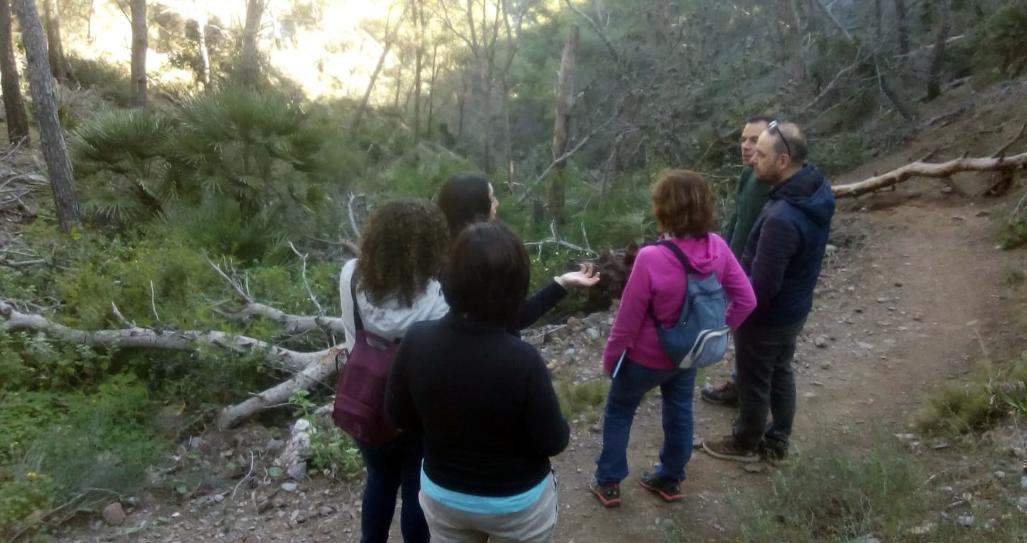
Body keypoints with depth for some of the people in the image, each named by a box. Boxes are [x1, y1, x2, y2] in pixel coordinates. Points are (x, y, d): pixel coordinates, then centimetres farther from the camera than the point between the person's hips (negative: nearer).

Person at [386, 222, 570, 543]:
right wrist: (561, 428, 2)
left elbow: (398, 415, -6)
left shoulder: (417, 341, -21)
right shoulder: (522, 360, -32)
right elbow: (552, 442, -20)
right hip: (516, 503, -3)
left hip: (442, 494, 3)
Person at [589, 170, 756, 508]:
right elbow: (745, 300, -7)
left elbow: (628, 319, -22)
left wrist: (610, 357, -6)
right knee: (679, 413, 24)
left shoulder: (651, 258, -33)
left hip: (647, 358, -5)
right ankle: (670, 480, 43)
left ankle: (608, 484, 32)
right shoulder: (717, 248, -16)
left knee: (618, 413, 19)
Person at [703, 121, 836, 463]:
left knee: (754, 383, 14)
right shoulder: (817, 187, -7)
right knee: (780, 374, 24)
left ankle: (746, 445, 37)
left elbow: (762, 286, -29)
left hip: (767, 316, -9)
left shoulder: (782, 219, -37)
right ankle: (777, 442, 43)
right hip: (795, 307, 9)